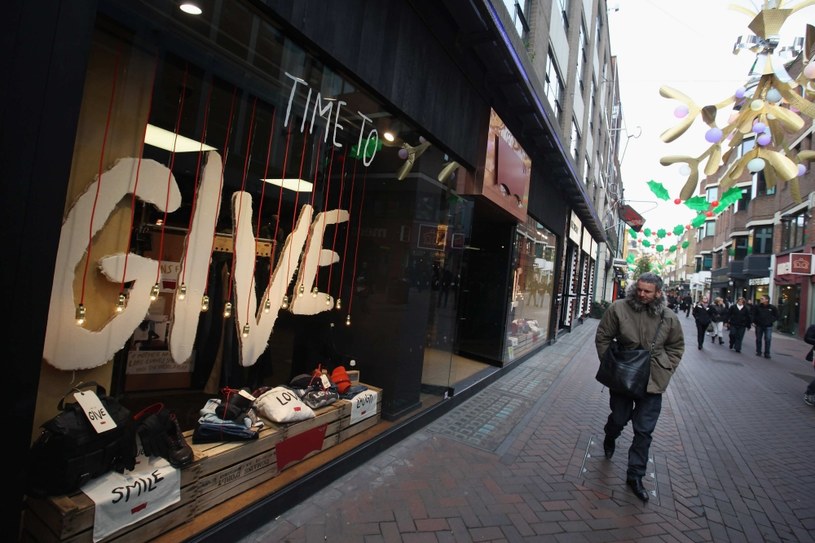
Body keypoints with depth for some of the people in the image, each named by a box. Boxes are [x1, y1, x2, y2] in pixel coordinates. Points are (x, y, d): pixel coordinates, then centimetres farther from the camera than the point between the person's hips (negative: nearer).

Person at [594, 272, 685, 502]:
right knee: (619, 418, 15)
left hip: (652, 382, 1)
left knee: (644, 431, 5)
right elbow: (602, 338, -2)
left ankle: (635, 476, 21)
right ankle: (609, 440, 51)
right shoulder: (618, 308, -11)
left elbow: (676, 346, 13)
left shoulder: (669, 317, -3)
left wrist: (666, 369, 3)